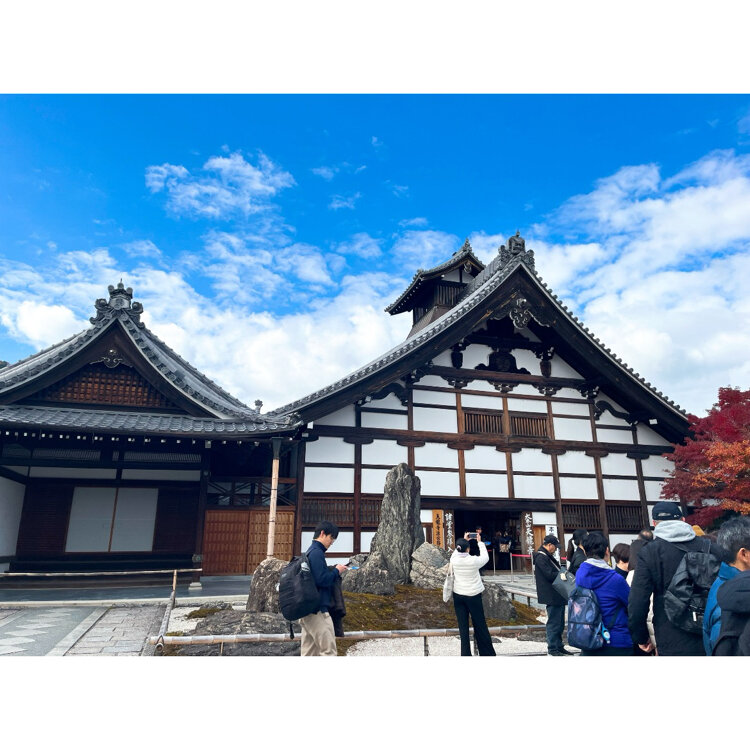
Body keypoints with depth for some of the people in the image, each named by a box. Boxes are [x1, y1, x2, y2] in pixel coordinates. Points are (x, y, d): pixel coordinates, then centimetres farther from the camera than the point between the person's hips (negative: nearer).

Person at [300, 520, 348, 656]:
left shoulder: (310, 552, 17)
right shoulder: (317, 552, -14)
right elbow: (322, 580, -22)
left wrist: (334, 571, 8)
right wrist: (337, 571, -7)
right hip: (318, 609, -10)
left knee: (309, 651, 11)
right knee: (328, 650, -7)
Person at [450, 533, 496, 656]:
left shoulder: (454, 560, -10)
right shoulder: (473, 560, -18)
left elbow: (456, 551, 14)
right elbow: (485, 557, 3)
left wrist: (463, 541, 20)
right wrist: (480, 542, 12)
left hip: (458, 596, 2)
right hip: (473, 596, -2)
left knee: (463, 626, 8)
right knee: (480, 625, 10)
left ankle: (466, 653, 10)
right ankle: (487, 652, 19)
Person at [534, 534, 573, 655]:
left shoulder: (548, 556, 17)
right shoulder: (541, 557, -16)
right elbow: (550, 575, -20)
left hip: (558, 595, 11)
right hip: (551, 596, -11)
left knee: (559, 622, 17)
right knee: (553, 622, -3)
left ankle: (559, 646, 26)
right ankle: (552, 648, 6)